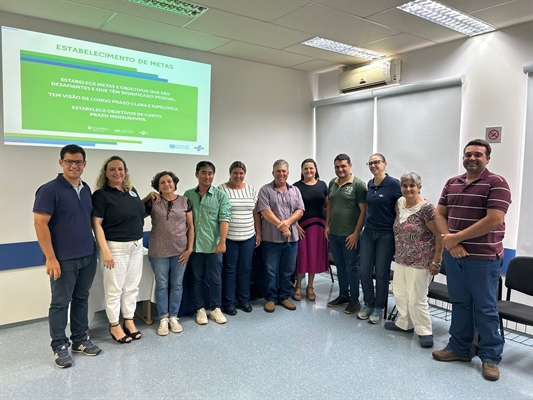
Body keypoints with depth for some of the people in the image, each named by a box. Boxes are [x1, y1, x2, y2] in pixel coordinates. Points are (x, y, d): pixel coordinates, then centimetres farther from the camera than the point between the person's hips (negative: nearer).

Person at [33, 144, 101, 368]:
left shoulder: (86, 189, 8)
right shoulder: (49, 190, -11)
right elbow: (40, 224, -14)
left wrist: (94, 249, 11)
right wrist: (50, 258, -17)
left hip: (88, 256, 6)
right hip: (63, 259, -6)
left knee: (81, 299, 15)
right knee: (60, 303, 6)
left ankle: (80, 340, 28)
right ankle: (59, 347, 21)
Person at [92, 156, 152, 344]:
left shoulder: (132, 191, 8)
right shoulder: (101, 194, -11)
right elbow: (96, 224, -15)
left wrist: (148, 199, 4)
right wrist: (105, 251, -21)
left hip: (136, 245, 6)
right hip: (115, 247, -6)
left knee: (132, 286, 14)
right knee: (114, 288, 5)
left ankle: (129, 321, 29)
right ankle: (114, 325, 21)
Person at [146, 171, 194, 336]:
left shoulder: (185, 201, 1)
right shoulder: (152, 202, -2)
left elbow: (190, 226, 2)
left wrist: (189, 248, -3)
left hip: (180, 251, 1)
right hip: (159, 252, -1)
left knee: (177, 285, 10)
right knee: (161, 285, 8)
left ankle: (173, 317, 24)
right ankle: (163, 318, 21)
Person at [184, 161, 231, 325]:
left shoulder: (220, 195, -3)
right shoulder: (188, 194, 4)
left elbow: (224, 219, -8)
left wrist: (222, 242, -15)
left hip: (213, 245, -2)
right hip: (194, 245, 2)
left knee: (215, 279, 9)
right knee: (197, 278, 12)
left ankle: (215, 308, 25)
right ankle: (200, 309, 27)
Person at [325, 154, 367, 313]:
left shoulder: (359, 185, -10)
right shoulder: (332, 183, 9)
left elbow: (363, 211, -11)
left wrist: (356, 233, -14)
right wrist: (327, 225, 12)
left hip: (349, 235, -6)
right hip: (333, 233, 6)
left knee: (351, 267, 5)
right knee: (340, 266, 16)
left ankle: (354, 300, 18)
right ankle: (343, 295, 30)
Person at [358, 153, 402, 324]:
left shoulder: (394, 184, -11)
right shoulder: (370, 184, 7)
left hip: (386, 234, -5)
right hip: (368, 232, 5)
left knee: (382, 272, 4)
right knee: (364, 270, 6)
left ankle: (379, 307, 21)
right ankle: (368, 303, 24)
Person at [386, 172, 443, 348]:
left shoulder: (426, 208, -16)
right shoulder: (399, 203, 6)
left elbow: (439, 235, -15)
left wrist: (436, 261, -16)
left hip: (420, 262, -8)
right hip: (401, 259, 8)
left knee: (416, 298, -1)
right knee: (399, 292, 16)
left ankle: (424, 331, 17)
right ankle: (404, 323, 35)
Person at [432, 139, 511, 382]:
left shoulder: (496, 183, -9)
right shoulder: (451, 184, 10)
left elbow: (494, 220, -18)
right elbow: (439, 214, 8)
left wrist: (456, 238, -16)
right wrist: (450, 242, -8)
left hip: (483, 258, -5)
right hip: (453, 255, 5)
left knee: (485, 308, 6)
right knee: (459, 303, 15)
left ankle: (490, 357, 20)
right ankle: (459, 348, 28)